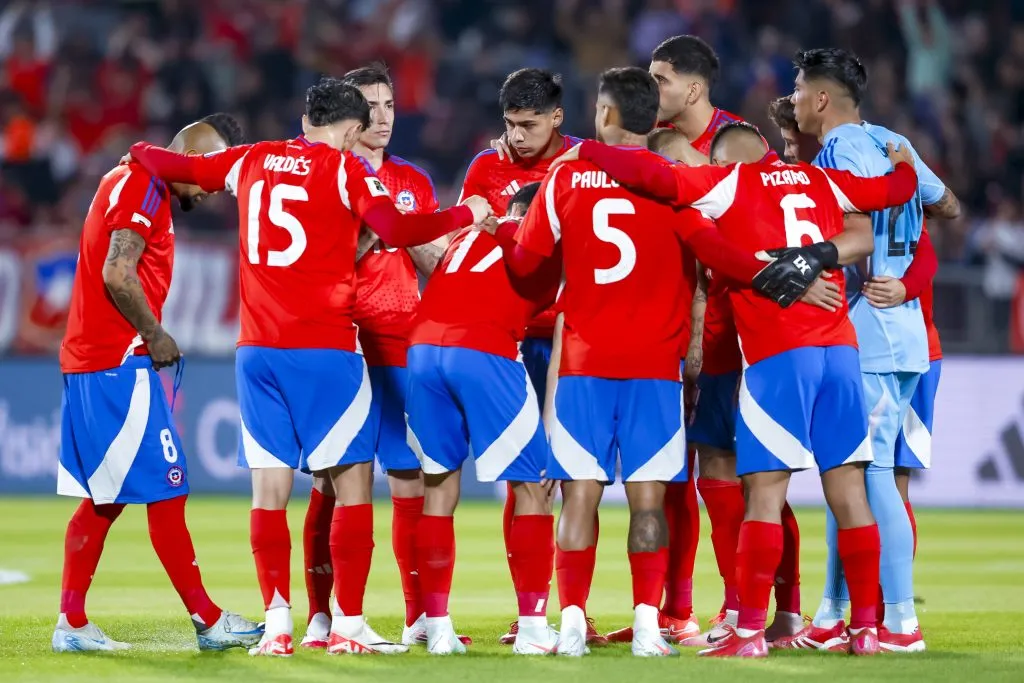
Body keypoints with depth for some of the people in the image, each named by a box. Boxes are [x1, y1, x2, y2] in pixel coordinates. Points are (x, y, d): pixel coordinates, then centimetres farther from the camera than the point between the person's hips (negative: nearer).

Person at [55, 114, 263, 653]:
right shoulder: (142, 185, -12)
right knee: (164, 492, -5)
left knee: (102, 500, 11)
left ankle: (71, 624, 10)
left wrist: (148, 338, 6)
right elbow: (117, 274, -22)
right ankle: (208, 621, 0)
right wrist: (156, 337, -10)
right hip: (119, 362, -10)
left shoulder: (131, 182, 19)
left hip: (87, 364, 10)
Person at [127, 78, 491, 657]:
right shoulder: (346, 168, -3)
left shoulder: (251, 162, 11)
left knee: (270, 486, 4)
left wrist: (142, 152, 44)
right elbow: (397, 230, -17)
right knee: (353, 481, 2)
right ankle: (349, 624, 0)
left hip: (258, 351, 5)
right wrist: (467, 215, -4)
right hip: (324, 350, -5)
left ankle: (277, 625, 1)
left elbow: (174, 166, 23)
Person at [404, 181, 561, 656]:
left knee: (439, 486, 13)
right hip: (484, 353, -4)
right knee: (530, 485, 7)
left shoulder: (470, 234, 29)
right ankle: (533, 626, 2)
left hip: (423, 348, 4)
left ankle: (437, 626, 12)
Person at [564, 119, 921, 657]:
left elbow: (651, 176, -8)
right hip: (839, 348, 5)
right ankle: (865, 627, 8)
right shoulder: (821, 181, 17)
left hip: (776, 355, -5)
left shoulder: (727, 183, 3)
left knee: (765, 490, -3)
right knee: (848, 488, 6)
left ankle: (750, 631, -4)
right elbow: (898, 189, 26)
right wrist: (904, 163, 48)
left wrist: (584, 152, 5)